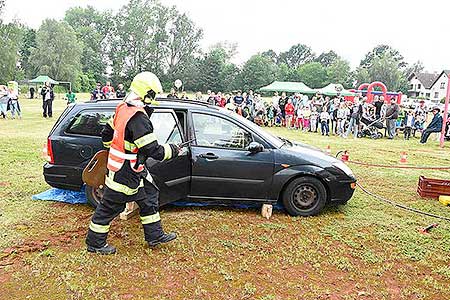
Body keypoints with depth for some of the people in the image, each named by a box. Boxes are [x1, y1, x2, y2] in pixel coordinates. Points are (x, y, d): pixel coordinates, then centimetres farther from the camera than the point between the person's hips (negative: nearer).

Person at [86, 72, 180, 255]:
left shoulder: (123, 108, 2)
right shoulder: (139, 118, -27)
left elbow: (107, 133, 15)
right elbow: (153, 151, -26)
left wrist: (112, 150, 30)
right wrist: (172, 150, -10)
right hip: (125, 174, -10)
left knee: (149, 198, 17)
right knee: (110, 207, 7)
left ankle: (155, 236, 28)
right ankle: (95, 244, 26)